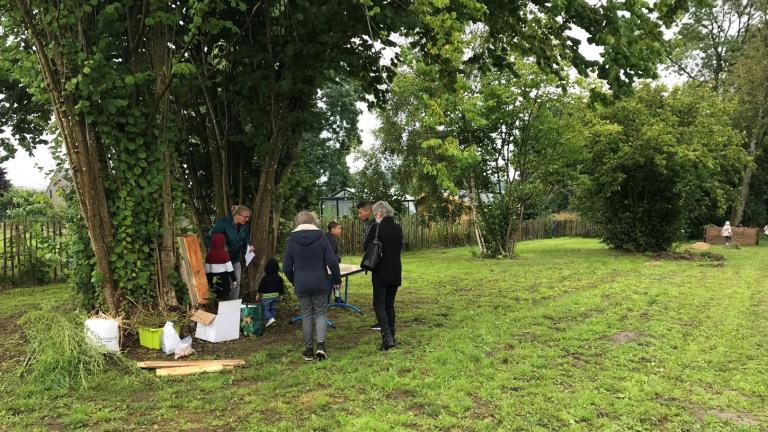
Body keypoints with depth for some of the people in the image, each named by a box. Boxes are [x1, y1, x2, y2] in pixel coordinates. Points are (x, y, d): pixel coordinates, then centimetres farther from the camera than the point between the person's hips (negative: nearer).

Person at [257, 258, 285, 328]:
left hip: (266, 296, -5)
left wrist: (258, 295, 4)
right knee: (273, 309, 16)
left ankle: (270, 318, -15)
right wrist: (280, 296, 19)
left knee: (266, 309, 5)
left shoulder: (265, 277, -14)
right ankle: (271, 320, 18)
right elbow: (281, 287, 7)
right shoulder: (279, 278, 0)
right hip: (276, 295, 5)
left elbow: (261, 287, -9)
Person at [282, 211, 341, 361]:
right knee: (320, 313, 10)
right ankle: (321, 345, -7)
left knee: (306, 316, 11)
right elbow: (332, 262, -8)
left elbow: (287, 267, 1)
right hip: (320, 284, -1)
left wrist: (294, 281, 19)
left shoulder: (292, 240, -3)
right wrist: (337, 279, 6)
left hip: (301, 285, 1)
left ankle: (308, 350, 14)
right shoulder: (321, 238, -6)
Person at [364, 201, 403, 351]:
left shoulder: (376, 228, -13)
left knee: (379, 305, 0)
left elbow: (367, 247, -9)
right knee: (390, 304, 15)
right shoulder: (398, 229, 5)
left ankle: (387, 337, -14)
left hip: (381, 272, -5)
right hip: (396, 273, 6)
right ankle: (391, 337, 17)